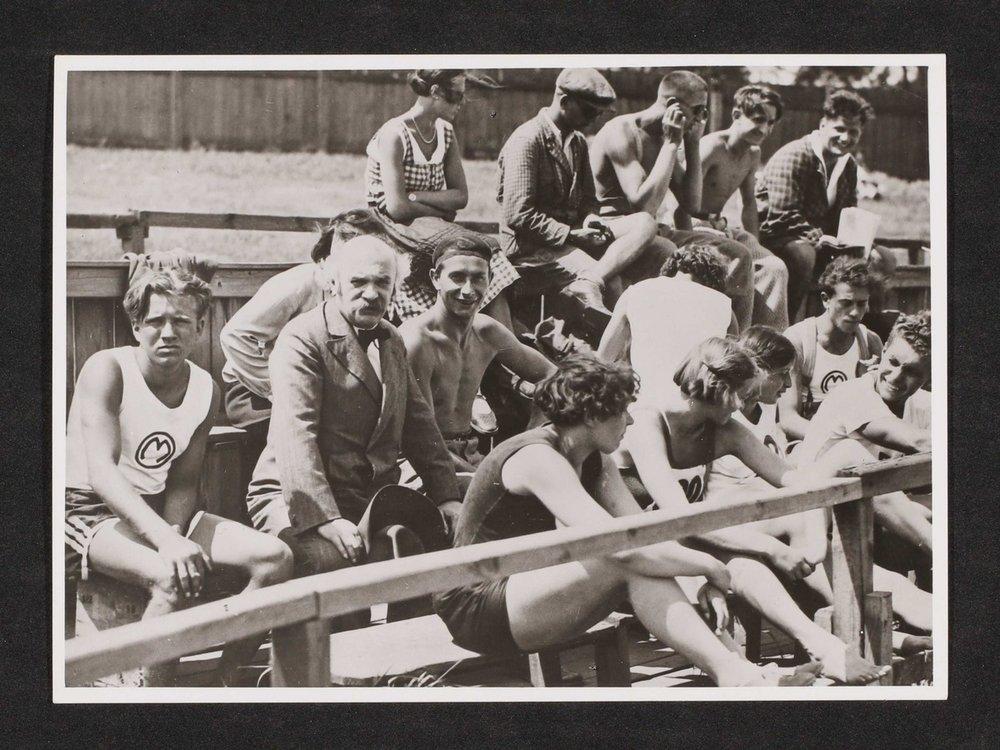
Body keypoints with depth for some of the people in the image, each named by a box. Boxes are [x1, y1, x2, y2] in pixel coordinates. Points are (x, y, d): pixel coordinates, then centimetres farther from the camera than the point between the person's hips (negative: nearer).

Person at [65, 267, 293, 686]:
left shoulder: (205, 391, 1)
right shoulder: (107, 370, -17)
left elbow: (183, 482, 3)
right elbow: (101, 471, -29)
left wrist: (174, 535, -20)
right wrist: (164, 540, -42)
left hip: (157, 509, 6)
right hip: (90, 509, -6)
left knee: (275, 558, -13)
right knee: (174, 577, -36)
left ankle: (225, 682, -2)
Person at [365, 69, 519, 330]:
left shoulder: (445, 132, 10)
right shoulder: (394, 135, -12)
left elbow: (461, 196, 4)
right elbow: (397, 207, -18)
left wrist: (415, 196, -11)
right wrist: (442, 212, -6)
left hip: (434, 229, 7)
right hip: (395, 229, -7)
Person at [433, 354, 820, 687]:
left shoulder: (595, 461, 7)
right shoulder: (538, 459, -24)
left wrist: (704, 579, -18)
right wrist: (708, 566, -22)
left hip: (523, 590, 8)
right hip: (475, 607, -8)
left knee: (642, 559, -17)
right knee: (630, 560, -26)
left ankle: (733, 670, -24)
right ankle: (730, 672, -28)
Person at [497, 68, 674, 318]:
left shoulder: (578, 142, 15)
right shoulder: (527, 141, -12)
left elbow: (587, 198, 20)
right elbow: (518, 216, -19)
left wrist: (589, 219, -5)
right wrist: (572, 235, -19)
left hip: (570, 232, 8)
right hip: (531, 243, -8)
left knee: (644, 224, -18)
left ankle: (589, 283, -36)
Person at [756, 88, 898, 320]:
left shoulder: (849, 165, 11)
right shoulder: (793, 157, -17)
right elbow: (784, 217, -25)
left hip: (821, 239, 9)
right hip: (776, 236, -9)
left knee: (884, 260, 2)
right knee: (803, 255, -42)